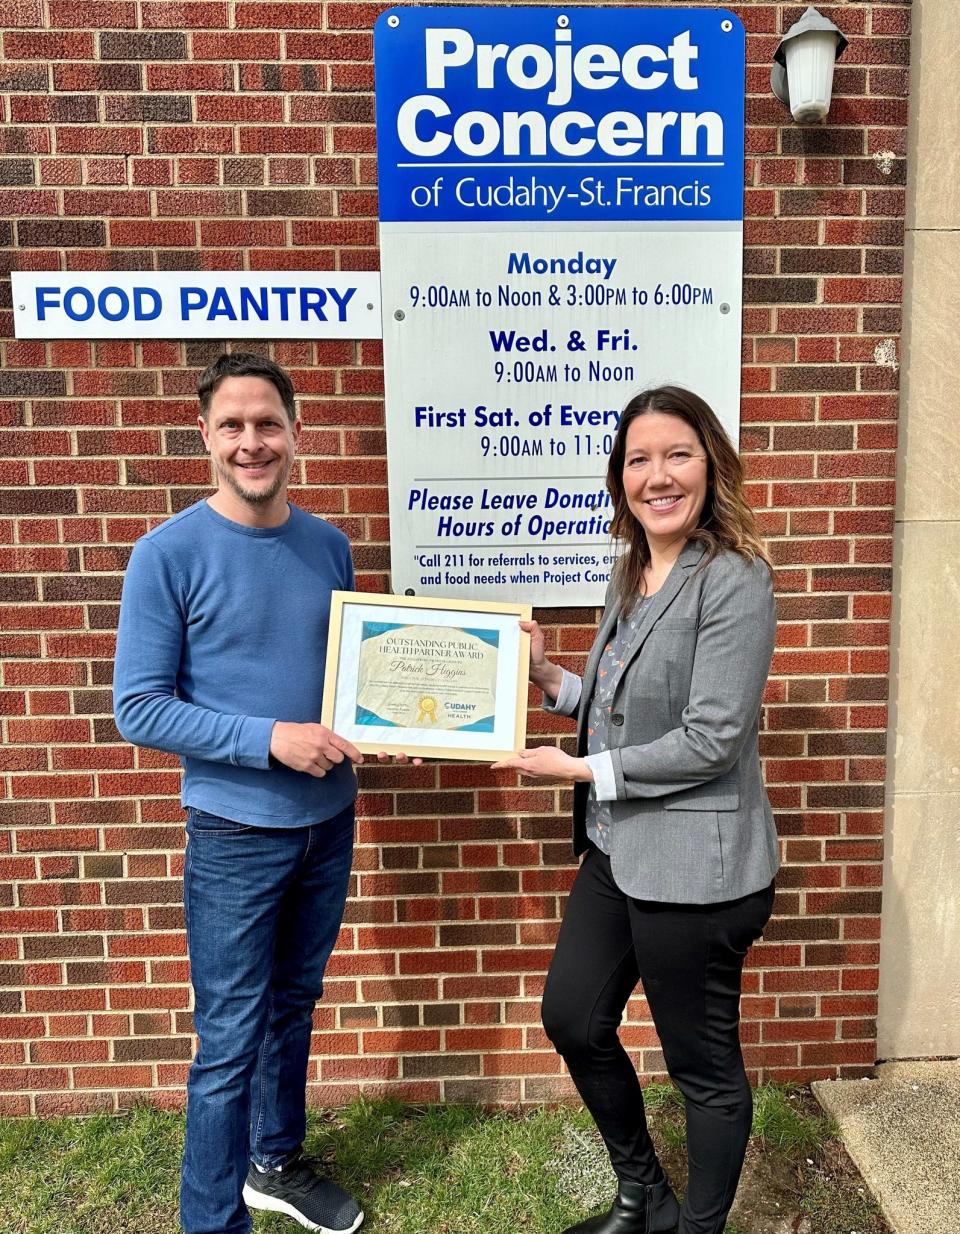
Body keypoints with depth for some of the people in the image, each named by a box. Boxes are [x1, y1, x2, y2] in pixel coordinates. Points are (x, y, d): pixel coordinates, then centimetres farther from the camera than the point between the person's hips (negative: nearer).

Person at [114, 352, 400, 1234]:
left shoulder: (329, 546, 2)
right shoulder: (169, 554, -13)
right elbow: (139, 708, -13)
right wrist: (269, 739, -21)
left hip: (328, 821, 5)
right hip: (235, 832, -5)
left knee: (294, 1005, 22)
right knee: (230, 1041, 6)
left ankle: (278, 1162, 44)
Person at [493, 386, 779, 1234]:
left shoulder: (735, 581, -17)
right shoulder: (632, 575, 8)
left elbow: (710, 738, -21)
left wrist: (583, 769, -15)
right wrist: (549, 676, 0)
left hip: (694, 867, -9)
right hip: (616, 851, 9)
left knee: (703, 1065, 12)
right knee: (573, 1019, 20)